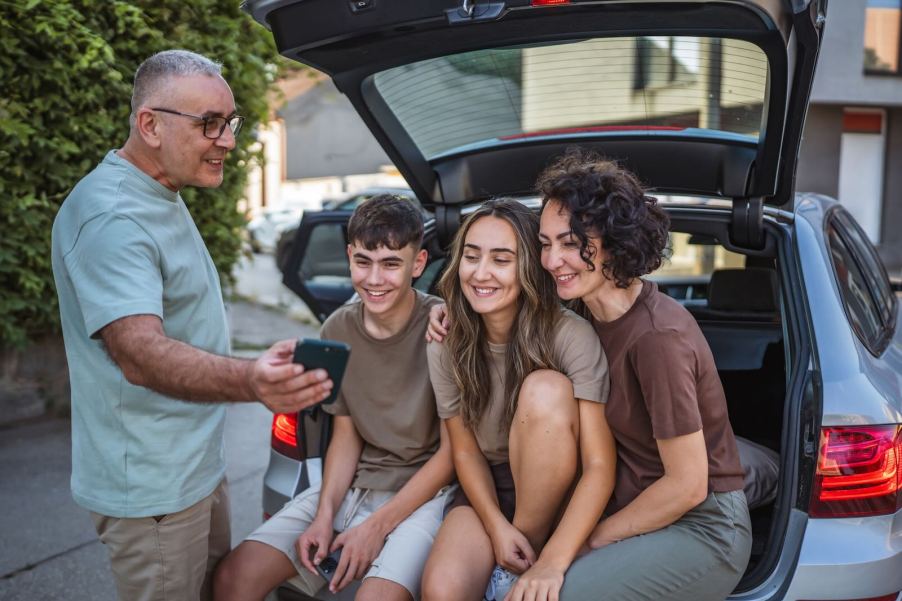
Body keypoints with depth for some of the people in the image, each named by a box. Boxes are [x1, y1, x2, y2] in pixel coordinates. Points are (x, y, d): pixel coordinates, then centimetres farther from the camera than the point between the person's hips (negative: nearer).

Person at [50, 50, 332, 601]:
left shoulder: (161, 198, 10)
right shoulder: (112, 218, -23)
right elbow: (139, 353, -36)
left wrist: (254, 373, 15)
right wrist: (248, 380, -53)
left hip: (198, 466, 10)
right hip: (153, 488, -10)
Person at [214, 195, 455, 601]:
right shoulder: (337, 329, 2)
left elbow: (452, 449, -10)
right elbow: (345, 434, 9)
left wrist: (378, 526, -13)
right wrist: (325, 514, -6)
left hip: (423, 491, -4)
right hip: (351, 487, 5)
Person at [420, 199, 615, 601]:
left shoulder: (571, 336, -22)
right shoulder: (445, 346, -10)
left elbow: (600, 467, -25)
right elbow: (465, 451, -2)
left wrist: (552, 562, -35)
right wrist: (496, 526, -18)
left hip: (558, 496, 0)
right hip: (489, 491, 1)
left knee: (546, 388, -31)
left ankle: (531, 547, -14)